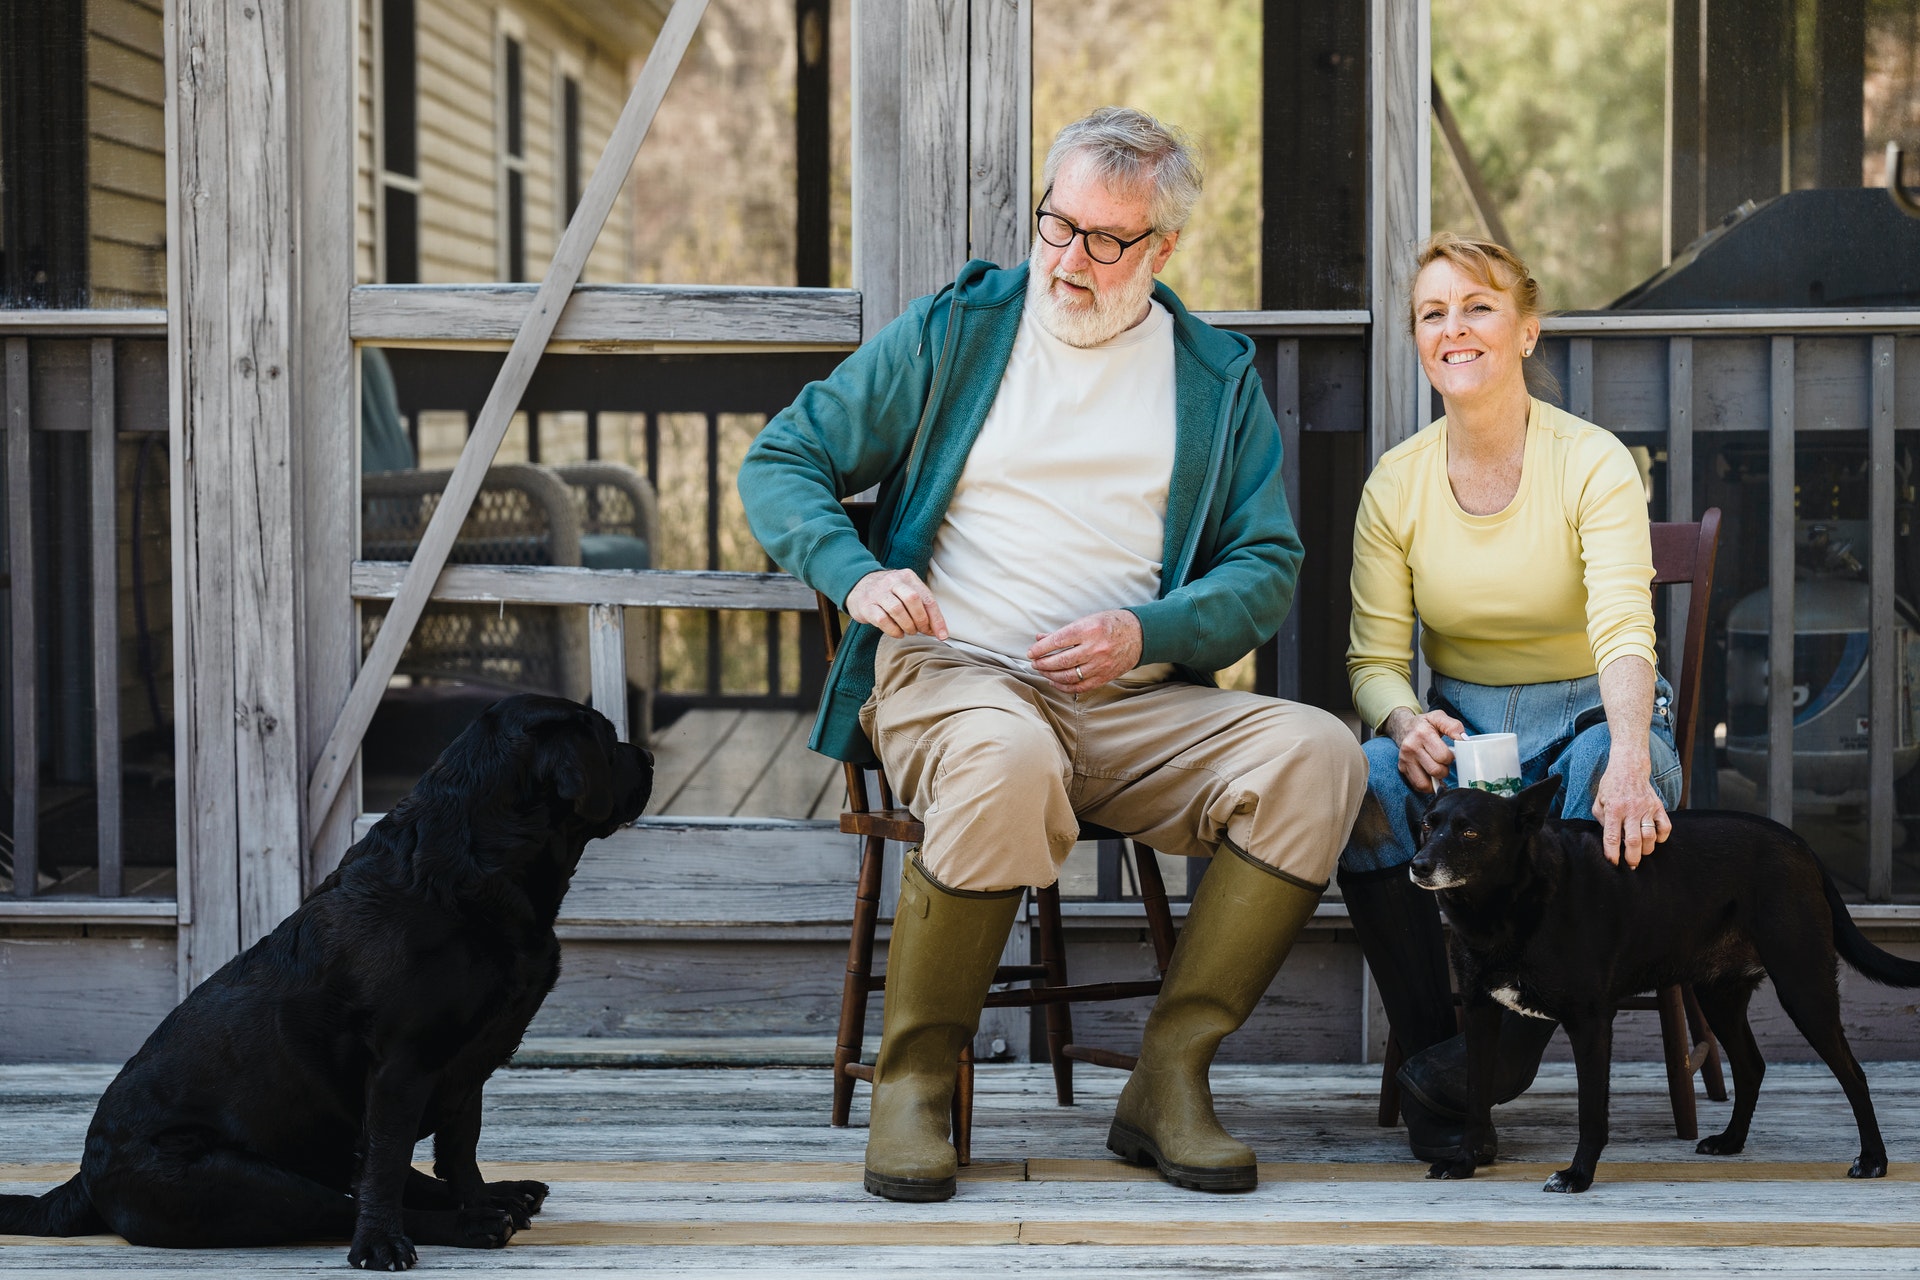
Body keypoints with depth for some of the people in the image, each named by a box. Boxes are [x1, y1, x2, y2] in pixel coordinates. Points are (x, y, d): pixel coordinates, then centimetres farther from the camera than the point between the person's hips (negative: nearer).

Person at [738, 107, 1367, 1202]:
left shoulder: (1217, 376, 15)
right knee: (1007, 761, -40)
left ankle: (1170, 1075, -19)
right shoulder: (955, 332, 10)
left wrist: (1144, 634, -9)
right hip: (951, 672, -3)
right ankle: (915, 1076, -20)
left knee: (1318, 755, -25)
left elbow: (1267, 568, 11)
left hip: (1138, 703, 3)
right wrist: (857, 574, -10)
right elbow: (781, 464, 11)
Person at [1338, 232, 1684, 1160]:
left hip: (1590, 721, -2)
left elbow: (1624, 629, -25)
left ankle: (1470, 1066, -27)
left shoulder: (1593, 464, -11)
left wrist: (1628, 755, -45)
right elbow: (1374, 657, 1)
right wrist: (1404, 721, -24)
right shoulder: (1396, 483, 0)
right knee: (1362, 784, -32)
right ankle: (1429, 1048, -17)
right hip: (1456, 728, 2)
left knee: (1611, 779, -38)